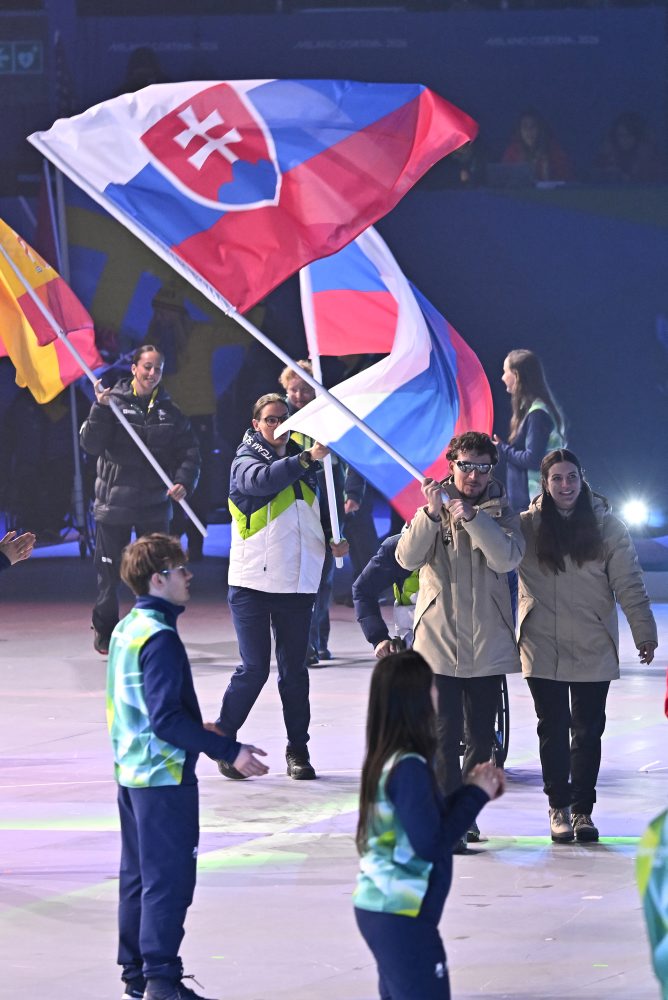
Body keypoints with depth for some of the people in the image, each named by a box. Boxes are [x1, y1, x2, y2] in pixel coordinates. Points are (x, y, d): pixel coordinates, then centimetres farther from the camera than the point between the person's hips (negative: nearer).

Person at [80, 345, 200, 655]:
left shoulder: (170, 411, 7)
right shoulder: (113, 402, -2)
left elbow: (189, 452, 5)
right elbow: (91, 444, -10)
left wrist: (184, 482, -13)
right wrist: (100, 408, -22)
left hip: (155, 505, 2)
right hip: (114, 502, -2)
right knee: (109, 572, 5)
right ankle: (104, 632, 19)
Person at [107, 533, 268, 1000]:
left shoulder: (126, 629, 9)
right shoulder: (160, 638, -20)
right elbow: (166, 720, -25)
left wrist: (196, 729, 27)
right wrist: (229, 751, -23)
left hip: (132, 771, 10)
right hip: (165, 777, -10)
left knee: (138, 874, 15)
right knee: (169, 878, -4)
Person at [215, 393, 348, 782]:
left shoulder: (302, 463, 13)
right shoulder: (246, 459, -3)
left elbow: (318, 510, 26)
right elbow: (261, 479, -27)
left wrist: (334, 540, 7)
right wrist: (306, 459, -39)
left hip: (297, 583, 5)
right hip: (252, 583, -5)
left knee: (295, 670, 8)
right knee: (254, 668, -8)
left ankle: (298, 750, 14)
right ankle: (222, 740, 6)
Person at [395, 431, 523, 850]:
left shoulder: (502, 513, 6)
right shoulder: (432, 508, 5)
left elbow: (508, 559, -13)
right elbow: (408, 558, -10)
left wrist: (472, 518, -23)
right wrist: (431, 515, -23)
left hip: (488, 646, 2)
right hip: (439, 641, -2)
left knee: (481, 740, 9)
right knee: (444, 738, -10)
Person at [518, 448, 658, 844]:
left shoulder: (606, 525, 0)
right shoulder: (527, 526, 0)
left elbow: (629, 585, 2)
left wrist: (645, 634, 0)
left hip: (593, 650, 0)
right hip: (543, 649, 0)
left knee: (588, 732, 6)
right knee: (553, 730, 2)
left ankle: (583, 809, 15)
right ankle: (559, 807, 12)